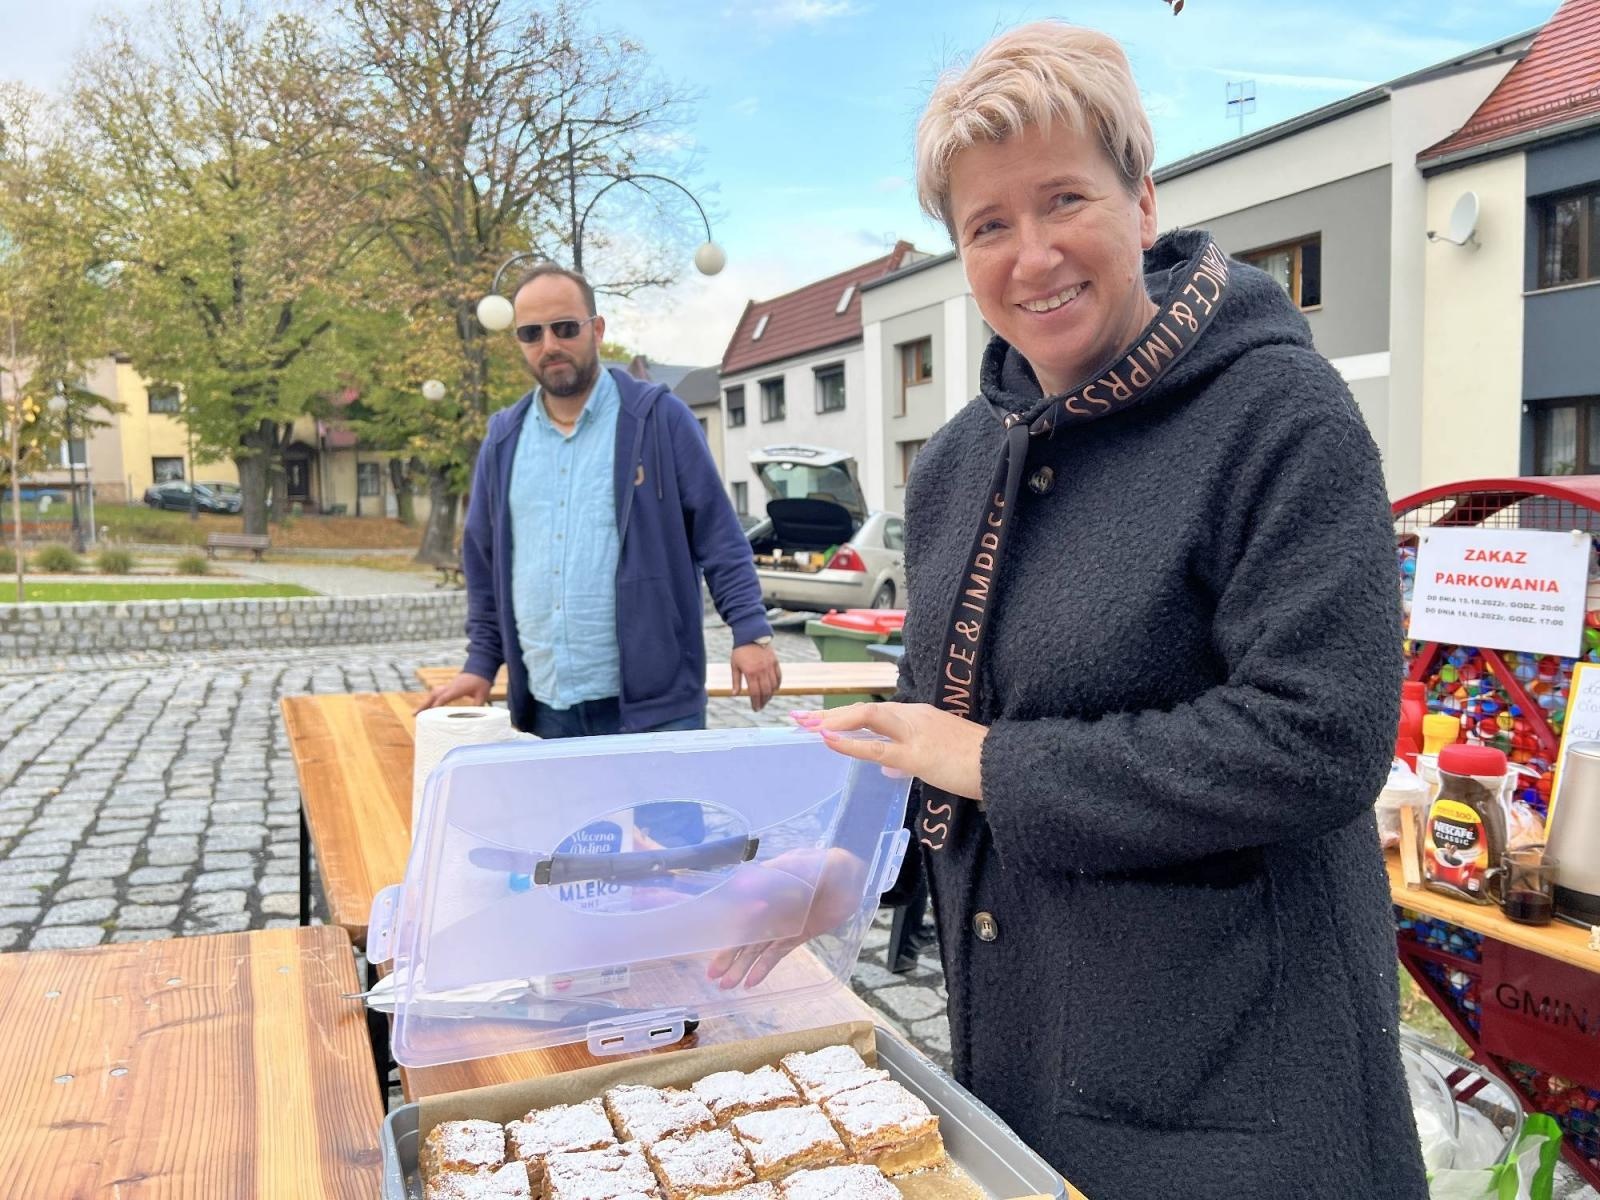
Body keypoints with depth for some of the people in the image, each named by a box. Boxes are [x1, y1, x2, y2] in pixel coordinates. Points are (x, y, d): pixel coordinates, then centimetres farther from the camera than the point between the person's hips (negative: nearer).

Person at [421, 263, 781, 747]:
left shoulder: (659, 418, -2)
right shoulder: (504, 440, 10)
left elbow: (720, 538, -3)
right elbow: (484, 562, 18)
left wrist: (751, 632, -11)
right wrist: (481, 663, 13)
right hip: (544, 707, 4)